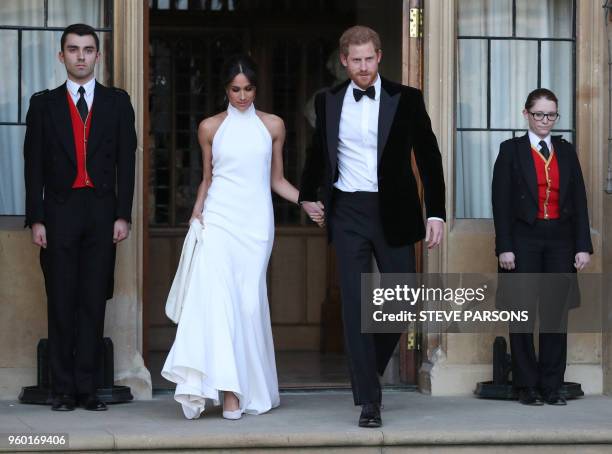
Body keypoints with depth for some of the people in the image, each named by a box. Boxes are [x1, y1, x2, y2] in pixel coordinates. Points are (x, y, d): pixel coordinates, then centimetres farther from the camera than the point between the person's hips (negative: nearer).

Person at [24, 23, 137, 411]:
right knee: (61, 303, 1)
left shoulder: (117, 102, 9)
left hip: (102, 213, 0)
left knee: (94, 303, 1)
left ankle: (87, 387, 3)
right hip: (60, 212, 0)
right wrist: (36, 219, -4)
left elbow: (126, 161, 5)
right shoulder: (44, 104, 8)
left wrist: (123, 215, -4)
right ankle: (63, 389, 4)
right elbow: (34, 165, 4)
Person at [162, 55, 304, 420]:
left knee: (249, 301, -3)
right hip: (218, 220, -1)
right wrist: (197, 212, 2)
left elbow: (277, 179, 14)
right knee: (216, 297, -16)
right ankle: (228, 389, -20)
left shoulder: (273, 126, 9)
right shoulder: (211, 128, 8)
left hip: (256, 222, 1)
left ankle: (250, 388, 5)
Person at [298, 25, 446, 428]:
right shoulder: (328, 102, 6)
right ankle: (369, 401, -2)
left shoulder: (406, 100, -1)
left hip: (393, 213, 0)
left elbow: (429, 157, 0)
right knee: (356, 304, -4)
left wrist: (437, 213, -5)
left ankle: (370, 364, 33)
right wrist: (308, 195, 24)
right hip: (348, 214, 0)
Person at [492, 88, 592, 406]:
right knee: (523, 313, 0)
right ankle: (527, 387, 6)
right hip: (524, 239, -3)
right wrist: (504, 247, -10)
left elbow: (579, 200, 9)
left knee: (556, 314, 3)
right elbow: (501, 202, -2)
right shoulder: (511, 150, 2)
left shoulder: (566, 152, 11)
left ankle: (552, 386, 8)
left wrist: (583, 246, 0)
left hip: (560, 240, 3)